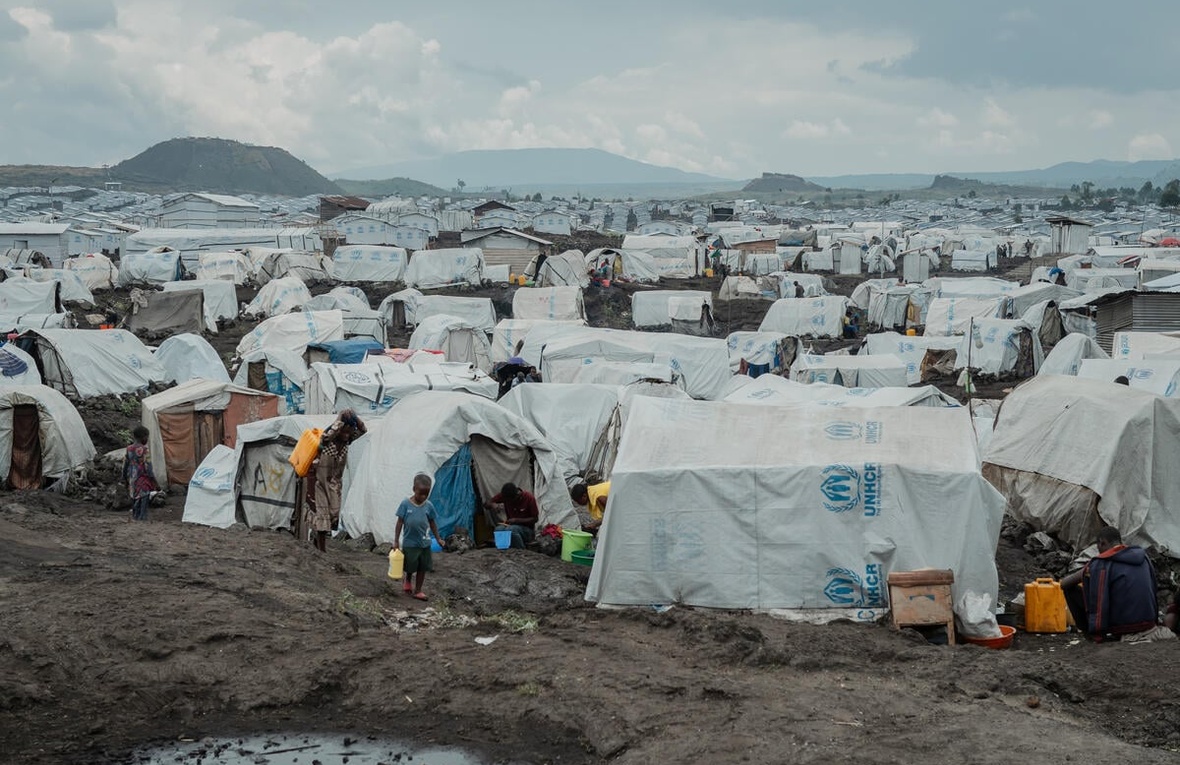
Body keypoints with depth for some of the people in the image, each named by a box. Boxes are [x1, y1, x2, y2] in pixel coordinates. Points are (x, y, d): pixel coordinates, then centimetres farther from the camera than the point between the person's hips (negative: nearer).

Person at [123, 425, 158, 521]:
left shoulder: (129, 449, 6)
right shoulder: (144, 450, -12)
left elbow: (125, 468, 11)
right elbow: (148, 469, -14)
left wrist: (126, 481, 23)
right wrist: (156, 484, -9)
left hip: (132, 484, 6)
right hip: (143, 484, -6)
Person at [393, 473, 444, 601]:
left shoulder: (429, 505, -3)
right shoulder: (405, 504, -11)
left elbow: (432, 523, 8)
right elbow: (400, 523, -7)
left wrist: (438, 539, 8)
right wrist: (396, 541, -6)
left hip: (424, 543, 3)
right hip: (409, 542, -3)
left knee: (422, 568, 8)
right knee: (410, 566, 11)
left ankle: (417, 590, 20)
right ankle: (407, 581, 40)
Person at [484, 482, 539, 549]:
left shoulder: (529, 498, -16)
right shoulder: (504, 495, -6)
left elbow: (535, 519, -10)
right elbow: (486, 504, 2)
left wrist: (517, 520, -23)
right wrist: (492, 505, -22)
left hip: (527, 530, -3)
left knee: (511, 529, -36)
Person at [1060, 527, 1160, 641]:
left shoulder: (1101, 563, -8)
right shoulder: (1142, 556, 10)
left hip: (1120, 625, -5)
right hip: (1148, 623, 5)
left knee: (1071, 589, 5)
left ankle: (1096, 635, 8)